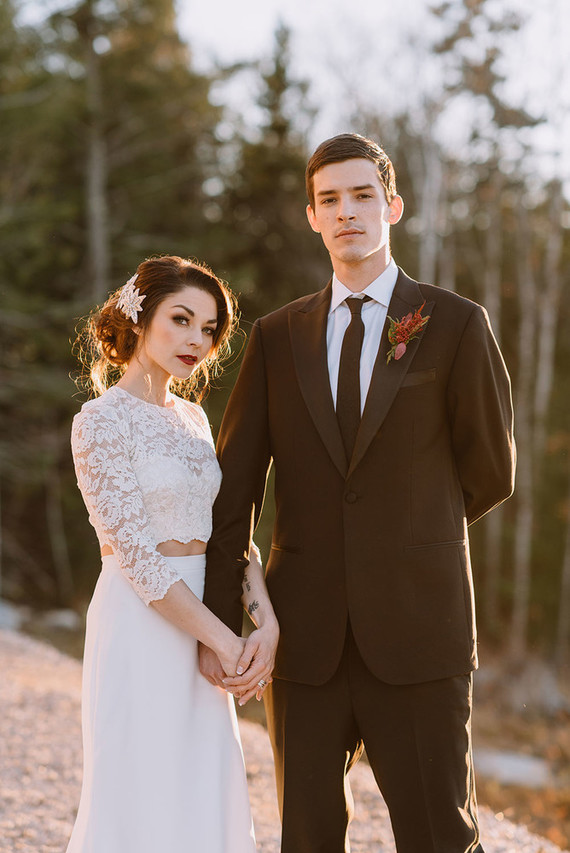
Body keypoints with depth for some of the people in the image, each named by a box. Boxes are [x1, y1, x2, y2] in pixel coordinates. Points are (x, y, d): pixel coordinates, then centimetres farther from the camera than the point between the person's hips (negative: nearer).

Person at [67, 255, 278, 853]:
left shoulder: (192, 418, 12)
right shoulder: (102, 421, -12)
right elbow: (138, 556, -16)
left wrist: (264, 618, -8)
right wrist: (225, 641, -16)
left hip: (198, 621, 7)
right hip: (142, 626, -7)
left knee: (203, 798, 12)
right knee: (142, 800, 1)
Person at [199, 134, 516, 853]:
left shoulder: (456, 325, 0)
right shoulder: (276, 338, 9)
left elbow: (490, 474, 7)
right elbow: (234, 489, 5)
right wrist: (219, 623, -2)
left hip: (417, 634, -2)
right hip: (305, 638, 3)